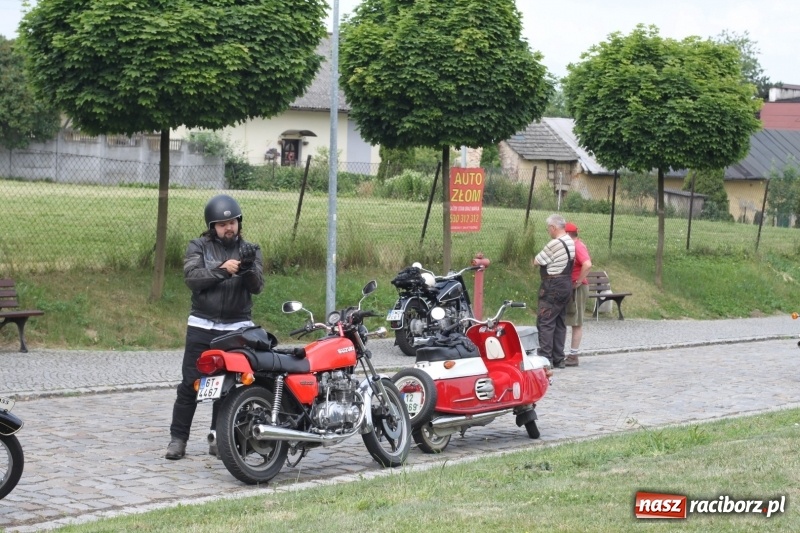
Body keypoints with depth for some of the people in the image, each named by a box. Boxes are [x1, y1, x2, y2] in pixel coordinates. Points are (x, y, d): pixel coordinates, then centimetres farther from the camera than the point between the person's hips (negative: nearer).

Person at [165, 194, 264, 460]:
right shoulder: (199, 247, 4)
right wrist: (221, 269, -26)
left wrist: (249, 269, -27)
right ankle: (178, 438, 3)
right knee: (191, 384, -2)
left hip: (237, 328, 1)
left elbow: (257, 286, -6)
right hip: (202, 326, -1)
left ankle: (219, 438, 14)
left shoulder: (250, 250, 8)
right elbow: (192, 277, -12)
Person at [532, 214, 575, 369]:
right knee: (560, 323, 12)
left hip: (553, 286, -9)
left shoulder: (554, 244, -18)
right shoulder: (570, 242, 9)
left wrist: (537, 258, 10)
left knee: (545, 323, -7)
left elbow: (536, 262, -10)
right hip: (567, 285, 9)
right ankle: (558, 359, 14)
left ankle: (545, 358, -12)